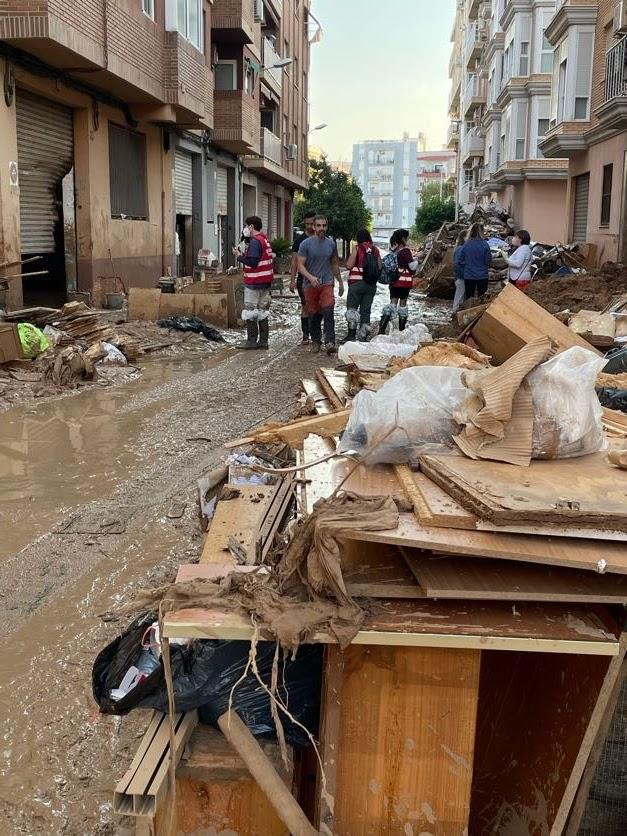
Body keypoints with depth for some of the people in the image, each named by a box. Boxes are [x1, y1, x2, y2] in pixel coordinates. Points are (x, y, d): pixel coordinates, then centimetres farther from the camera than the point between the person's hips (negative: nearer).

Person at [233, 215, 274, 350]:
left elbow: (252, 262, -21)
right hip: (266, 282, 9)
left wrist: (239, 256, -9)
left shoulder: (254, 242, -14)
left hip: (253, 283, -9)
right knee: (263, 311, 9)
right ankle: (263, 341, 11)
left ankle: (252, 340, -2)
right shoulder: (265, 240, 15)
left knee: (250, 311, -3)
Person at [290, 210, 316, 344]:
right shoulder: (299, 240, 4)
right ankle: (306, 335, 5)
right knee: (305, 307, 0)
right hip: (303, 279, -1)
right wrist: (293, 280, -3)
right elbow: (295, 261, 3)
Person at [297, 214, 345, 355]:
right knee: (314, 315, 7)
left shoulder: (331, 243, 9)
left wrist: (340, 281, 23)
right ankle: (315, 341, 22)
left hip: (327, 283, 1)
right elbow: (300, 265, -7)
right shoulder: (306, 244, -2)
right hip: (310, 285, -1)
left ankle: (330, 342, -19)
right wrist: (310, 277, -23)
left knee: (328, 311, -15)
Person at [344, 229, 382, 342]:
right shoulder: (375, 250, 6)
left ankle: (352, 334, -9)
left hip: (357, 282, -4)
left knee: (352, 308, 0)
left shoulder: (357, 248, -4)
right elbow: (380, 267, 5)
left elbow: (349, 265, -9)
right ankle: (363, 336, 8)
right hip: (371, 284, 4)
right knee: (366, 310, 9)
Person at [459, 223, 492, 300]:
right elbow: (489, 262, -6)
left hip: (468, 276, 2)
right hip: (482, 276, -2)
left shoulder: (466, 245, -6)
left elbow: (461, 262, 0)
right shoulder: (484, 245, -11)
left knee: (469, 299, 10)